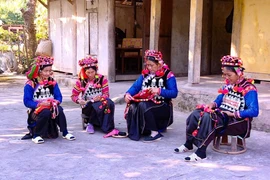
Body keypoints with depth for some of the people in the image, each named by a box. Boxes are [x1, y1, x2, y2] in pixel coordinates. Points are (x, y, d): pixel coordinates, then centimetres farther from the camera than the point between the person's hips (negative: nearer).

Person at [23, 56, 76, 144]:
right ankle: (35, 135, -21)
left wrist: (56, 102, -21)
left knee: (59, 110, -30)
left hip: (50, 108, 3)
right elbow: (27, 102, -13)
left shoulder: (52, 82, 7)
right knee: (46, 112, -37)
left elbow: (59, 97, 3)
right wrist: (40, 104, -26)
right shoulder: (31, 84, -7)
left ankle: (65, 133, -17)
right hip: (36, 110, -3)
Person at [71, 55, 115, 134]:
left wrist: (100, 98, -24)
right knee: (99, 106, -36)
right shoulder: (81, 81, 4)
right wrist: (79, 100, -16)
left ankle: (108, 127, -26)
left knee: (109, 103, -34)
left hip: (100, 102, 1)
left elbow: (106, 94, -2)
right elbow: (74, 95, 6)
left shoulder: (102, 79, 3)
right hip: (88, 106, -1)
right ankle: (90, 124, -17)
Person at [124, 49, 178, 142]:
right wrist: (128, 94, -16)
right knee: (132, 107, -25)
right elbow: (135, 86, 4)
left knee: (143, 106, -34)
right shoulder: (145, 74, 12)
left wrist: (159, 91, -27)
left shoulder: (168, 75, -5)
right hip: (146, 103, 5)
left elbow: (174, 93, -14)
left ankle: (155, 133, -23)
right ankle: (134, 132, -6)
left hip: (162, 106, -5)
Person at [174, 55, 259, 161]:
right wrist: (213, 104, -3)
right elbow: (219, 99, 20)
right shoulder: (228, 85, 11)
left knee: (208, 117, -33)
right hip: (222, 114, 8)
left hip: (238, 121, -8)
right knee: (196, 114, -13)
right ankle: (188, 144, -3)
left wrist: (233, 113, -22)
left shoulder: (249, 89, -12)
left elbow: (254, 111, -20)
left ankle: (201, 152, -30)